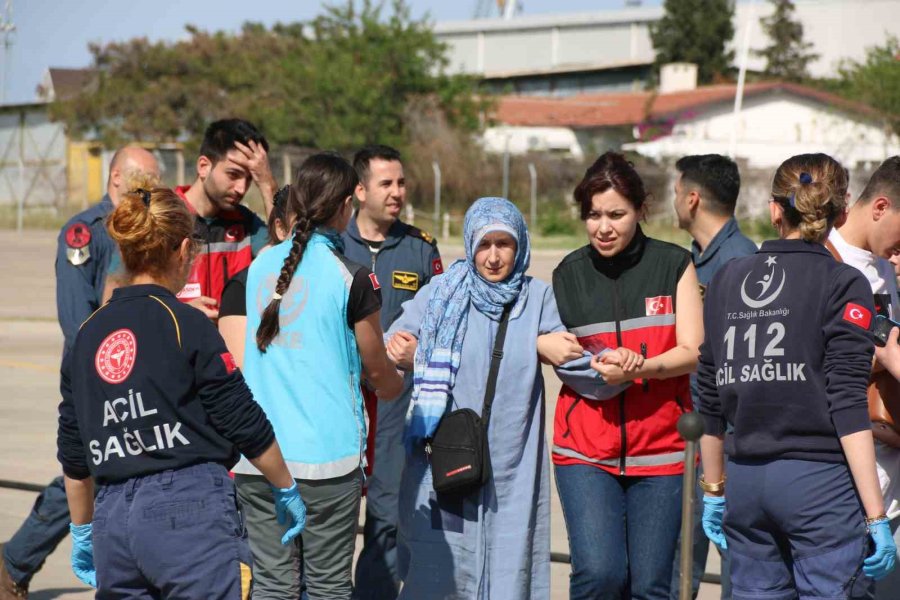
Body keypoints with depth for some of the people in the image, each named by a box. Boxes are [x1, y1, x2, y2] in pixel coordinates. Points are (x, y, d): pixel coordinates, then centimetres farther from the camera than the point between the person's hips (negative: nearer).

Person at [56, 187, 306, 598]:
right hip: (191, 506, -6)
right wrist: (287, 490, 12)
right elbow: (245, 425, -3)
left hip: (114, 518, 6)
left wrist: (82, 533, 29)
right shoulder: (188, 325, -5)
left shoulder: (86, 336, 11)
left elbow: (73, 457, 17)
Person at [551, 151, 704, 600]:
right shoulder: (568, 274, 8)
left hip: (661, 449, -1)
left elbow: (692, 352, -3)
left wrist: (639, 368, -21)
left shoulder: (673, 265, 3)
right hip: (585, 449, 1)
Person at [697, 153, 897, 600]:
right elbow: (847, 405, -11)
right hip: (819, 479, -5)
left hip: (745, 480, 5)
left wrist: (714, 490, 24)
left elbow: (710, 399, 13)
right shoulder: (843, 285, -5)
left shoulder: (725, 281, 10)